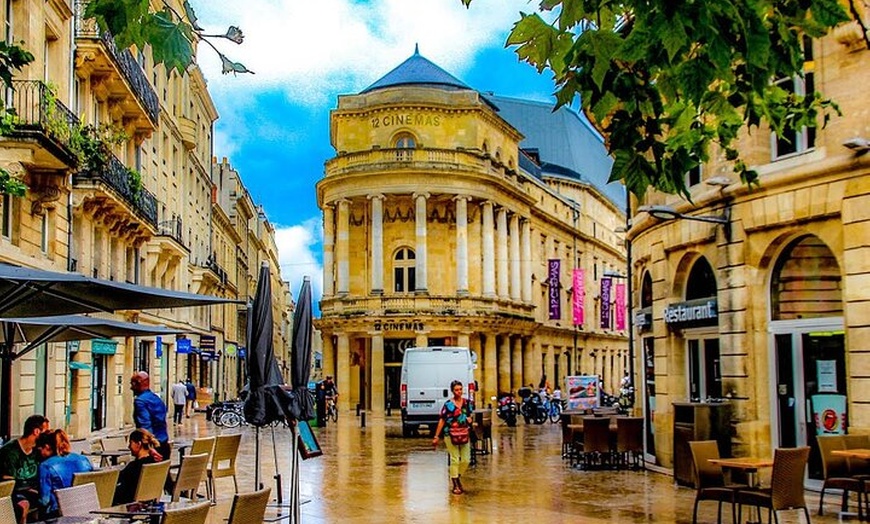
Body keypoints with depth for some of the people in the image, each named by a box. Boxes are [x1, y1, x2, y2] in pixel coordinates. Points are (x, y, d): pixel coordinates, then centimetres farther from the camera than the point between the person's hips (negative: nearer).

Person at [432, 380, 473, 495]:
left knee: (466, 460, 5)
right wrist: (436, 437, -7)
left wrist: (469, 419, -4)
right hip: (451, 435, -4)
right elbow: (442, 420, -5)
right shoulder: (448, 404, -6)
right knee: (455, 460, -2)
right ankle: (456, 485, 8)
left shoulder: (467, 402, 6)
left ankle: (457, 477, 30)